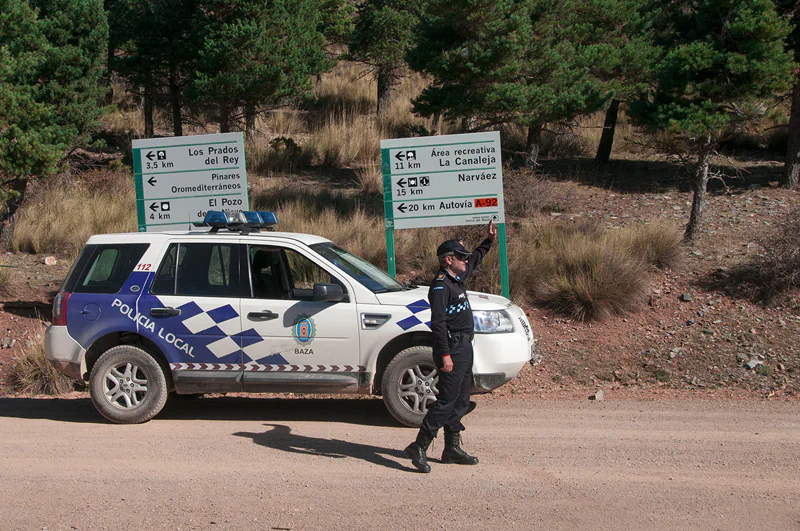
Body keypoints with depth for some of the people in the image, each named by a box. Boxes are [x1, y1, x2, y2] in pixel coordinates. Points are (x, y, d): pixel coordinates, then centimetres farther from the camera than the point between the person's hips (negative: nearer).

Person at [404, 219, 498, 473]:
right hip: (452, 348, -10)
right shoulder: (440, 285, -15)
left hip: (464, 347, 10)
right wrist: (445, 355, -26)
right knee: (446, 401, -11)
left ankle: (452, 448, 21)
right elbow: (438, 323, -22)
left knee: (460, 401, 13)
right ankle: (419, 447, -8)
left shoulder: (456, 278, 14)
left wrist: (488, 241, 36)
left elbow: (474, 261, 38)